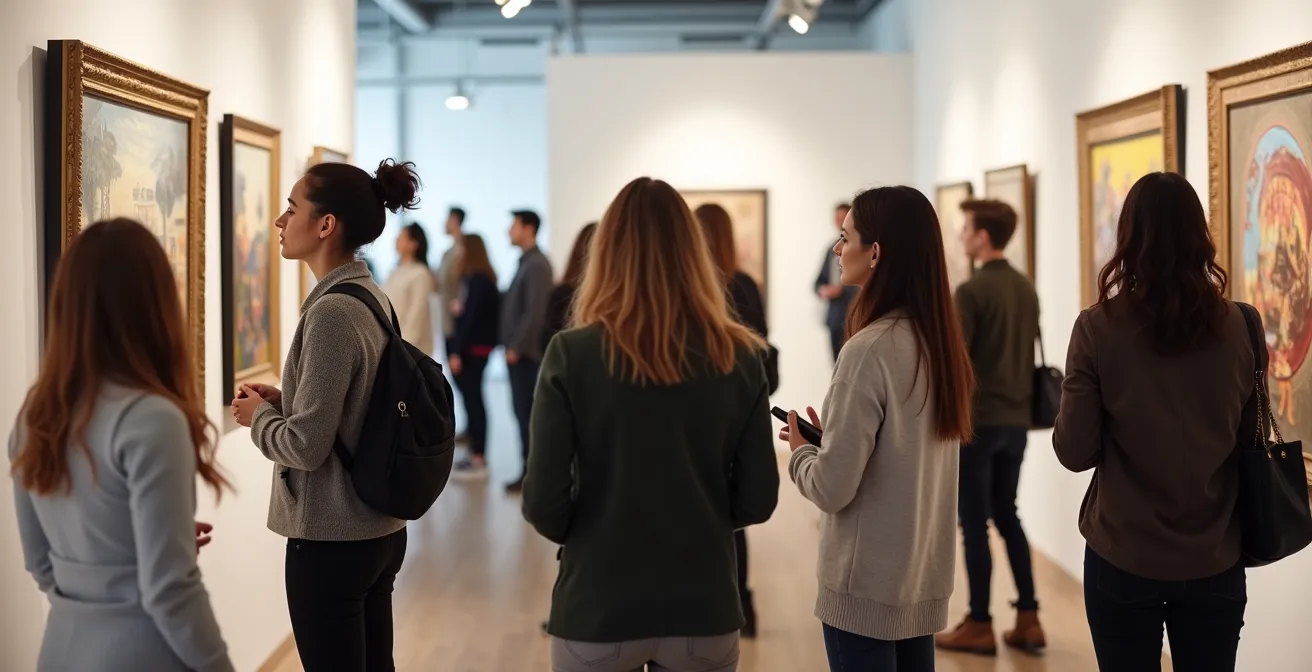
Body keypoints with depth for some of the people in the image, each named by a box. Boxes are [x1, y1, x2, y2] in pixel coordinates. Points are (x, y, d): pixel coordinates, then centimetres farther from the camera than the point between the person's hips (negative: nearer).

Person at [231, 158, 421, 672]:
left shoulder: (331, 311, -20)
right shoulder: (372, 298, 6)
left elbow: (305, 446, -21)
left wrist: (258, 415, -4)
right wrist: (281, 401, 8)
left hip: (331, 539, -9)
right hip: (380, 529, 9)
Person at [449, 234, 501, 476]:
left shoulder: (477, 280, -16)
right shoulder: (479, 278, 12)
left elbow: (471, 317, -19)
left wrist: (458, 352, -18)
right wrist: (459, 308, -1)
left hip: (473, 348, -9)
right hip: (475, 346, 9)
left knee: (473, 399, -5)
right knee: (472, 398, 12)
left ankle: (479, 458, -2)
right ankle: (476, 453, 17)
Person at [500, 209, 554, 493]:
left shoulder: (537, 265, -14)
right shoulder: (526, 261, 15)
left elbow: (535, 312, -20)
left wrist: (516, 347, -18)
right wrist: (511, 346, 11)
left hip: (525, 352, -9)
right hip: (519, 351, 9)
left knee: (527, 413, -5)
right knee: (524, 412, 11)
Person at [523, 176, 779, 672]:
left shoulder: (572, 355, -12)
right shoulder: (738, 358, -6)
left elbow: (543, 504, -12)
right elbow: (758, 500, -2)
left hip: (597, 612, -1)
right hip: (703, 610, 2)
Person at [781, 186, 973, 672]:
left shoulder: (869, 349, -20)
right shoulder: (941, 341, 3)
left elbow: (832, 488, -19)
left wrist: (801, 451, 0)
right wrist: (828, 438, 11)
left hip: (867, 586, -7)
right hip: (925, 580, 7)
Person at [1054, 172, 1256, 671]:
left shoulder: (1099, 328, -12)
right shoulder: (1238, 327, -4)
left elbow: (1074, 453, -10)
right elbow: (1252, 439, 7)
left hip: (1124, 559, -2)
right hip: (1215, 561, 2)